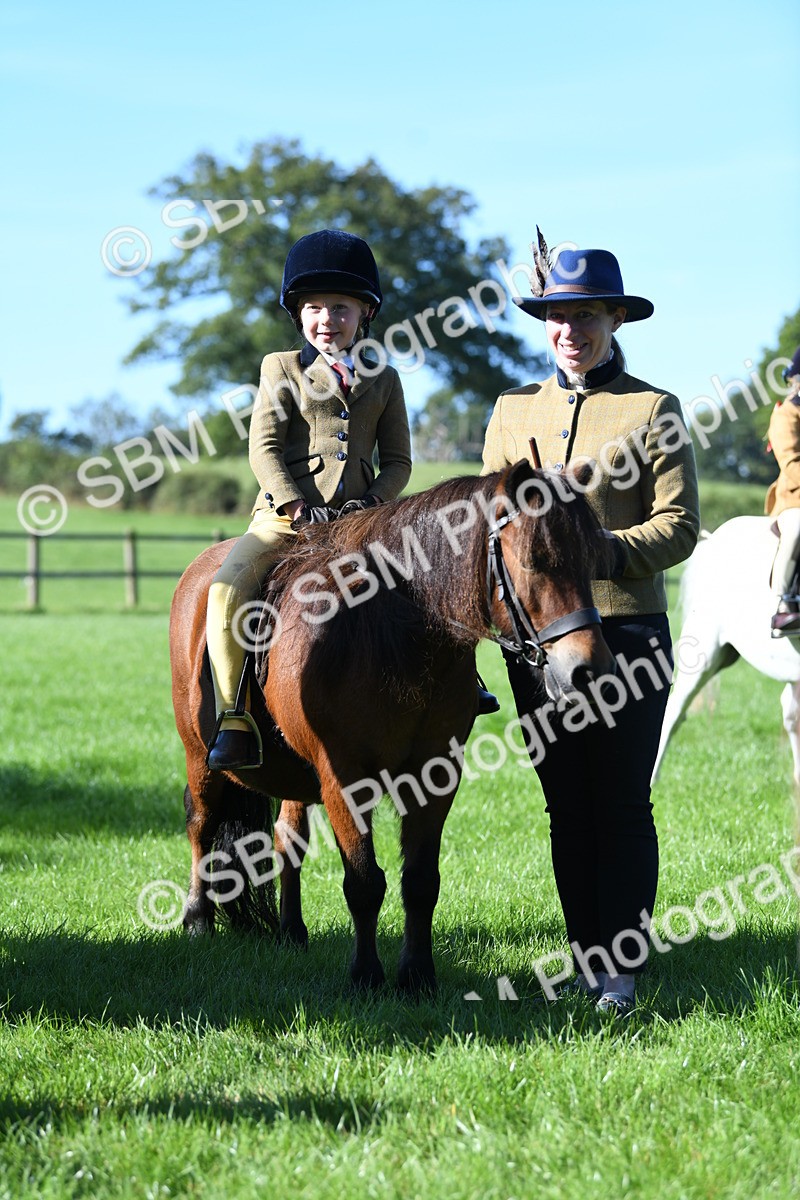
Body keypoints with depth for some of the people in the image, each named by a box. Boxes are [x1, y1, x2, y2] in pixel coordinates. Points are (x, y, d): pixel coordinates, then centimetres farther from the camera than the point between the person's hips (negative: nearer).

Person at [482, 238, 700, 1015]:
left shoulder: (653, 410, -1)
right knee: (566, 805, 8)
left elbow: (679, 526, -6)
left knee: (622, 803, -2)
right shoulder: (514, 411, 12)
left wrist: (605, 549, -22)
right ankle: (585, 957, 15)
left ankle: (621, 968, 2)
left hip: (626, 625, -4)